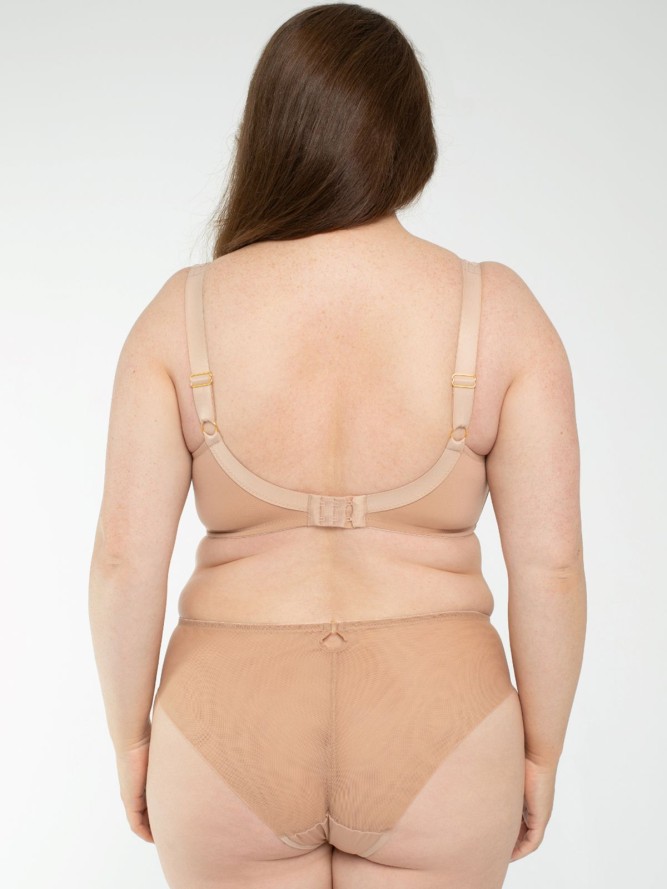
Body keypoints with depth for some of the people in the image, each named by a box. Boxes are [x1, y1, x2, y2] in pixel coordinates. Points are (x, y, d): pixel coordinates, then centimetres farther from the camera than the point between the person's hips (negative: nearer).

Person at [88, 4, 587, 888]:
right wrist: (540, 752, 3)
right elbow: (550, 562, -11)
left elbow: (125, 559, -11)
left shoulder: (183, 314, -10)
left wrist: (131, 736, 4)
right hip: (432, 745, 0)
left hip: (235, 735, 1)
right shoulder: (499, 312, -11)